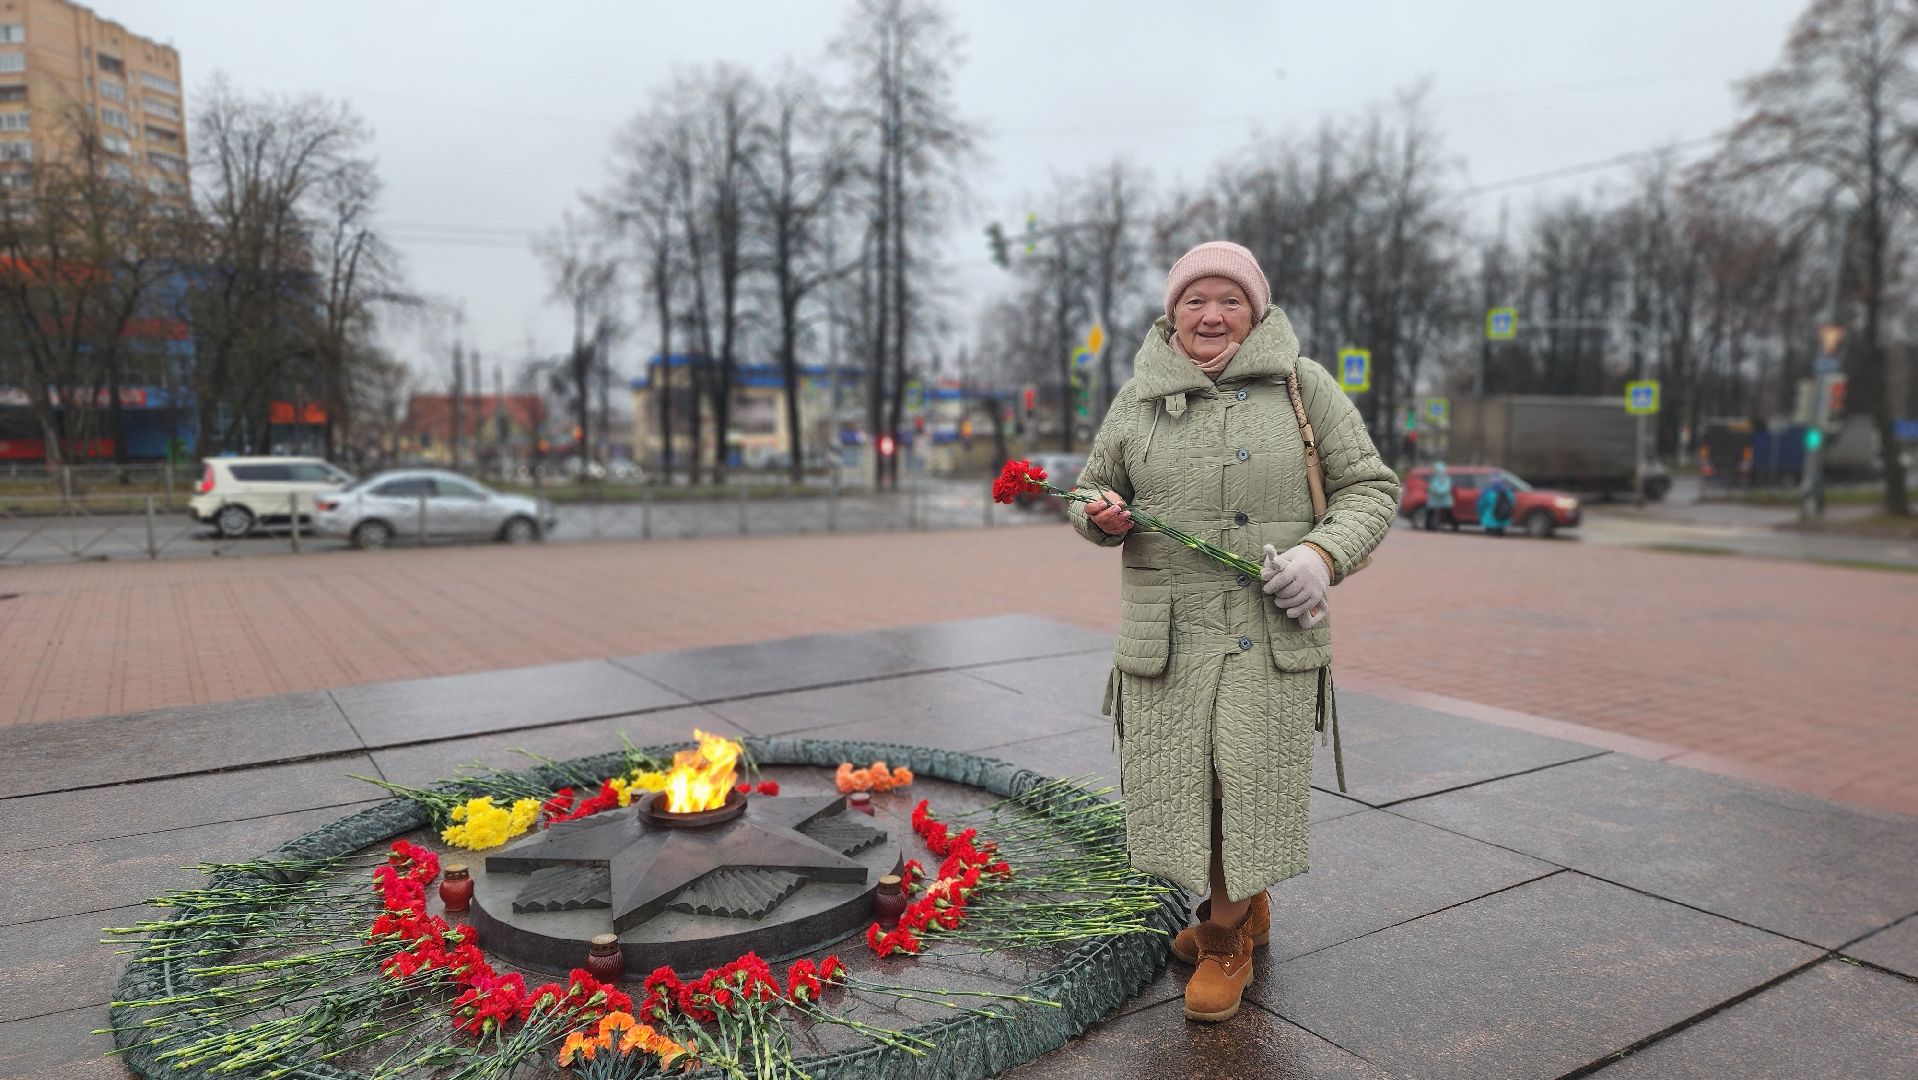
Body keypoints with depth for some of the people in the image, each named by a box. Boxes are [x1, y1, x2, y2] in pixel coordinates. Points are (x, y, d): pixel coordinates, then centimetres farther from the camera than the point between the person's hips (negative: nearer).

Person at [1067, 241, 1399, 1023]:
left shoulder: (1301, 385, 3)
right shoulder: (1139, 397, 9)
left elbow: (1370, 489, 5)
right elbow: (1095, 491, 17)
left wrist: (1324, 555, -12)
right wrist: (1100, 516, -7)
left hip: (1269, 630, -2)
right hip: (1167, 629, 3)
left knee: (1248, 779, -2)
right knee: (1178, 782, 8)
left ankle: (1226, 939, 23)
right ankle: (1245, 909, 36)